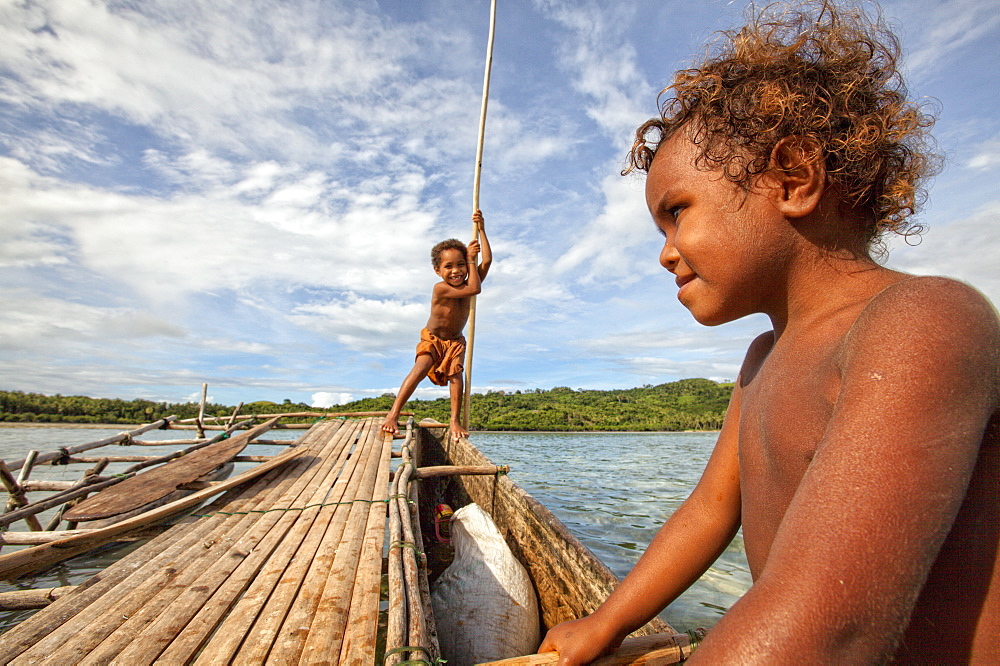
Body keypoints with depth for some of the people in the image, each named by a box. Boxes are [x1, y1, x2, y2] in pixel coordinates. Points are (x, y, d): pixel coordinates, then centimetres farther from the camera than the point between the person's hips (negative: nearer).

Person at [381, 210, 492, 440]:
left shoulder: (466, 286, -9)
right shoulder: (440, 289, -27)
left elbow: (487, 261, -15)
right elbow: (474, 289, -34)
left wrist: (481, 230, -16)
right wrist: (471, 258, -25)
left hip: (455, 342, 4)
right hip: (432, 339, -4)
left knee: (456, 375, -17)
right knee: (420, 369, -25)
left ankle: (455, 420, -9)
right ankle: (393, 414, -22)